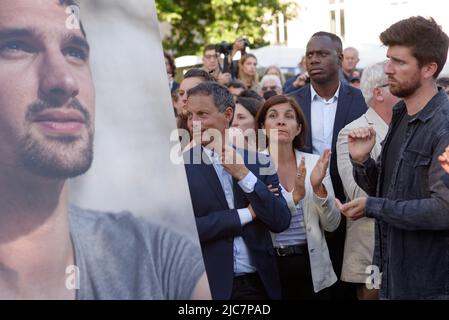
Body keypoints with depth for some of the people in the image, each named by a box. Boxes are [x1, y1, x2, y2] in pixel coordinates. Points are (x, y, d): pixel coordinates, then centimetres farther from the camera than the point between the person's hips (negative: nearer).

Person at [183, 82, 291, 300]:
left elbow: (281, 222, -5)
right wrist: (246, 214, -11)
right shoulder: (179, 166, -5)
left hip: (259, 282, 2)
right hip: (208, 285, -2)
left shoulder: (259, 162, 2)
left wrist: (243, 174, -14)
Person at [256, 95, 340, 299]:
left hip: (311, 265, 2)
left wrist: (318, 188, -16)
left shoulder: (315, 163, 0)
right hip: (269, 266, -2)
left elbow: (332, 224, 0)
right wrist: (295, 196, -22)